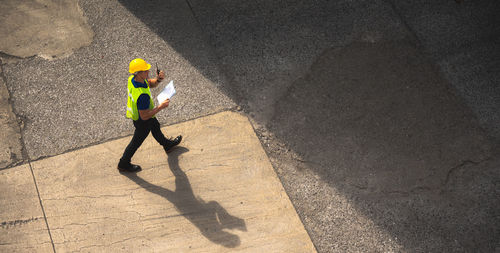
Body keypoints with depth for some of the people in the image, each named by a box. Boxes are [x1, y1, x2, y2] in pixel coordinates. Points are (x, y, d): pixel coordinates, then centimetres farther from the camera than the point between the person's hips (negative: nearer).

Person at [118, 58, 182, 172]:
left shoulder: (132, 78, -19)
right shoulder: (142, 95, -45)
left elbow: (151, 84, 0)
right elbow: (144, 116, -35)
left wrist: (158, 79, -21)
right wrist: (160, 107, -29)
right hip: (142, 121, -8)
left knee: (156, 127, 33)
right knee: (136, 142, 17)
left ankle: (167, 145, 61)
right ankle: (124, 164, 40)